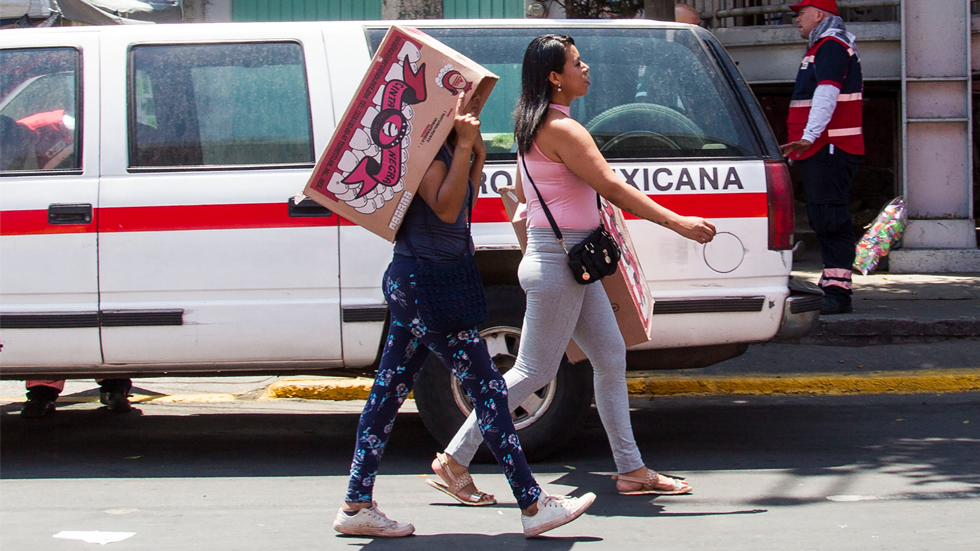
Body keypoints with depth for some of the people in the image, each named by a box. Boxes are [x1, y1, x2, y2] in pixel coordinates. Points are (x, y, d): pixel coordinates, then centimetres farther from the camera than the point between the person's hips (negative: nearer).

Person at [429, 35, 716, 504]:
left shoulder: (532, 126, 12)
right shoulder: (561, 128, -18)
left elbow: (521, 192, 21)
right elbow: (613, 188, -21)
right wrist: (678, 223, -19)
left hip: (572, 262, 10)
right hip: (557, 261, -10)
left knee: (611, 359, 10)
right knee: (534, 371, -2)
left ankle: (631, 470, 14)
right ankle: (456, 459, 5)